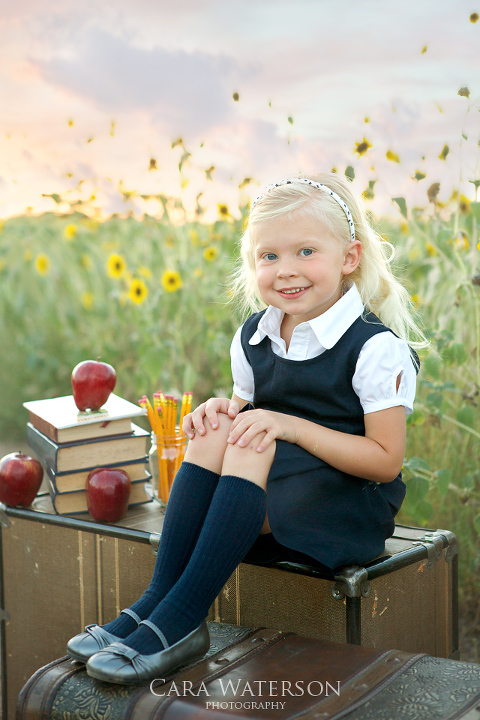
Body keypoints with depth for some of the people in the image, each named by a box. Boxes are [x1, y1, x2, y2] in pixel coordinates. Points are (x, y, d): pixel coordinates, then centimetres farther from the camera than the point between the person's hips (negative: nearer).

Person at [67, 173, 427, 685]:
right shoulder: (252, 338, 6)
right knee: (215, 430, -20)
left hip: (353, 506, -6)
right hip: (266, 503, 6)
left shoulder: (377, 347, -13)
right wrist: (225, 409, -10)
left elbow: (386, 461, -17)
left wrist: (290, 426, -25)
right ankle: (155, 600, -24)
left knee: (252, 447, -30)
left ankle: (179, 620, -30)